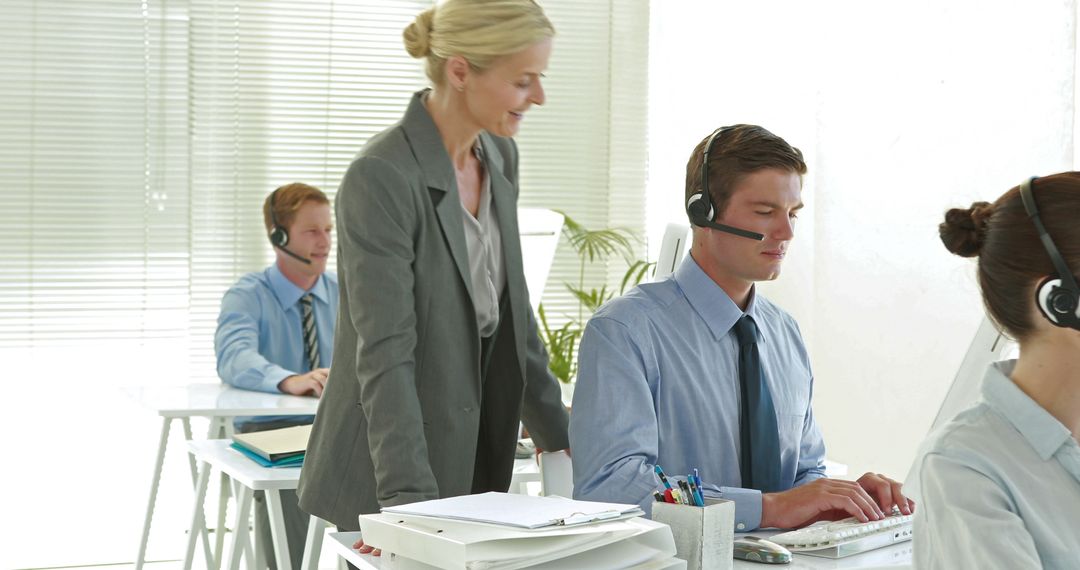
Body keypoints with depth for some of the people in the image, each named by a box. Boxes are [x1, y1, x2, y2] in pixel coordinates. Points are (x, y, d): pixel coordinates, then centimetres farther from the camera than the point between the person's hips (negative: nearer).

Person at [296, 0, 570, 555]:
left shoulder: (499, 157, 6)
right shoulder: (382, 177, -19)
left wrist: (556, 431, 18)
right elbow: (384, 353, -24)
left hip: (476, 462, 7)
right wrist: (411, 498, -29)